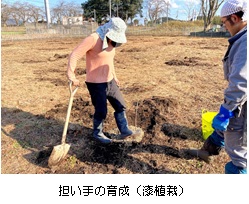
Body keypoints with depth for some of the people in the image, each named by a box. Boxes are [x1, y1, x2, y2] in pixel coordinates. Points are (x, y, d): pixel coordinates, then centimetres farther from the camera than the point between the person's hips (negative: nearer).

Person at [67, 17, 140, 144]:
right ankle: (98, 133, 28)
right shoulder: (93, 39, -19)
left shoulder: (111, 41, 7)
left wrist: (114, 76, 24)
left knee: (120, 106, 11)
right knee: (101, 111, 4)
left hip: (109, 81, 8)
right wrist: (72, 76, -24)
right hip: (96, 84, -8)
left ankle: (124, 131, 25)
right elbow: (74, 55, -22)